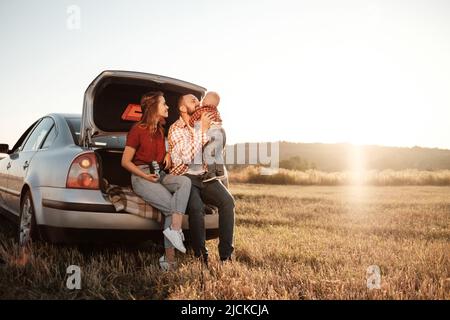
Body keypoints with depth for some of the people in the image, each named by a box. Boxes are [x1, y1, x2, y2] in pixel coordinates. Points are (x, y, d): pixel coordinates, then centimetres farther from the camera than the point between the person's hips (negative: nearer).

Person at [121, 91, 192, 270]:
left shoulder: (161, 130, 16)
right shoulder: (137, 130, -5)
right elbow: (125, 162, -5)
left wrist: (167, 155, 10)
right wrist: (145, 175, -16)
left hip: (160, 174, 6)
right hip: (140, 176, -6)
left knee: (185, 182, -26)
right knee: (172, 206, -25)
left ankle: (174, 229, -35)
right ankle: (169, 258, -16)